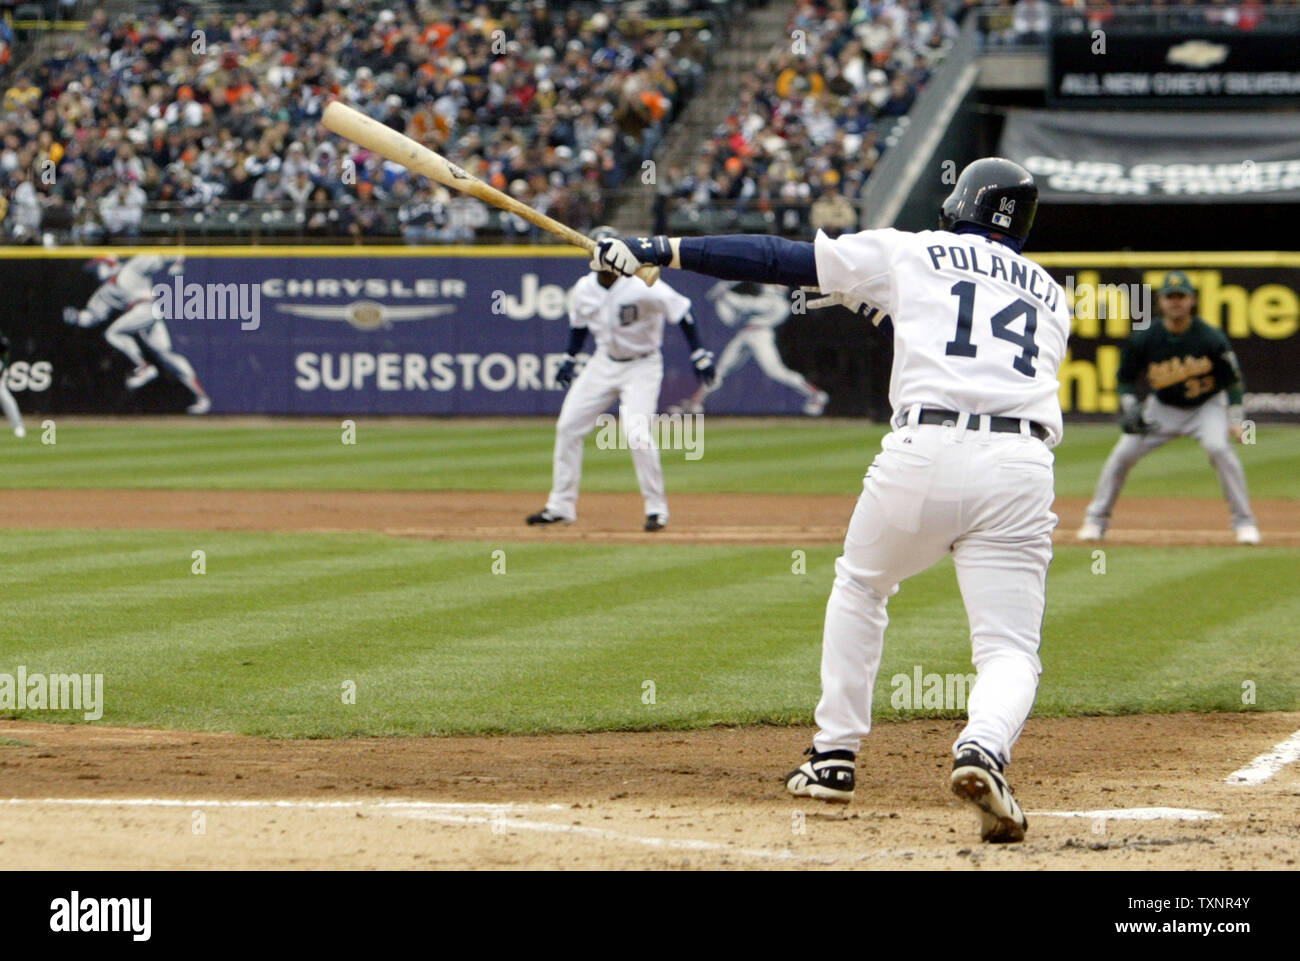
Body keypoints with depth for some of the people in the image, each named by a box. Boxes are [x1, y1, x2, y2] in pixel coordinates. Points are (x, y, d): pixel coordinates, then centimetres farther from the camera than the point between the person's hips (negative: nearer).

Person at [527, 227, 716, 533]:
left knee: (638, 434, -22)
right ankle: (561, 505, 16)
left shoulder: (641, 287, -24)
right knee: (568, 427, 4)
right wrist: (570, 359, 11)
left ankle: (656, 507, -7)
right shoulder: (583, 291, -5)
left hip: (642, 367, -6)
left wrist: (699, 355, -21)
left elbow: (680, 310, -19)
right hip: (603, 364, 6)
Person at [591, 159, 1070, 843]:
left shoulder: (911, 253, 15)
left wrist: (662, 250, 16)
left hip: (924, 452, -1)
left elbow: (781, 260, 13)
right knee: (1011, 650, 3)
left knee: (859, 589, 26)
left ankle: (834, 754, 26)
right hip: (1021, 470, 2)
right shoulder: (1050, 296, 26)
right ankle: (983, 748, -29)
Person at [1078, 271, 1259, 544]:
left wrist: (1236, 419, -18)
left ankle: (1244, 521, -14)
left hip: (1206, 407, -2)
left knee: (1219, 448, -28)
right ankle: (1096, 519, 11)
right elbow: (1126, 378, 0)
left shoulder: (1211, 339, -20)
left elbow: (1233, 380, -9)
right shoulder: (1144, 339, -16)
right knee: (1123, 454, -8)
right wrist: (1130, 408, -17)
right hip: (1162, 408, 2)